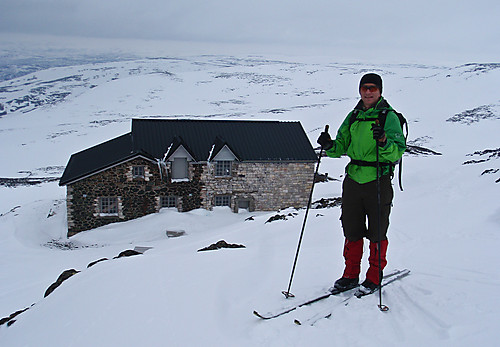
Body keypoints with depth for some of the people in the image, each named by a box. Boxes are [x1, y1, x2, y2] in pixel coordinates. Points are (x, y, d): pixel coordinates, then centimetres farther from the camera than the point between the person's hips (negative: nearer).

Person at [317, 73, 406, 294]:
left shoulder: (389, 116, -4)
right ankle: (351, 275, 25)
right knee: (351, 229, 11)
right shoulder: (353, 116, 13)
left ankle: (375, 277, 20)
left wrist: (384, 142, -31)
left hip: (378, 181, -5)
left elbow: (398, 152, -11)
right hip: (353, 179, 5)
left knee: (377, 232, 4)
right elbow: (342, 146, 14)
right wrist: (329, 146, -7)